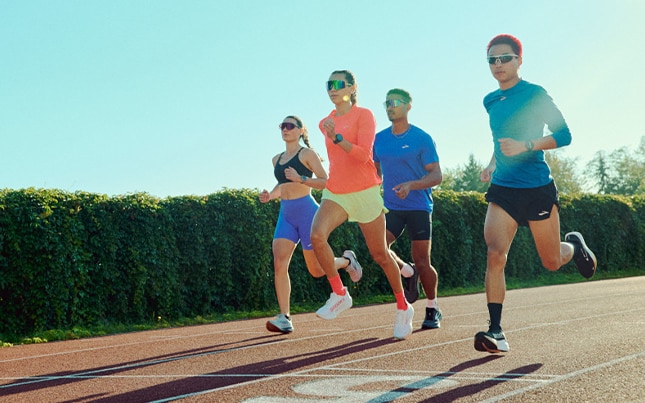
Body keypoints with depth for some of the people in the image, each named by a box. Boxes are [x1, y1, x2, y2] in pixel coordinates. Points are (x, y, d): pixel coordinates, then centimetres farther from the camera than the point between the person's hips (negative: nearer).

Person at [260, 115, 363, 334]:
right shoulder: (277, 159, 14)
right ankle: (284, 318, -13)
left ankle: (346, 260, 32)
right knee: (279, 264, -13)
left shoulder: (307, 154, -4)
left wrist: (300, 178, -23)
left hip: (306, 211, -5)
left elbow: (326, 182, -10)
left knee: (316, 270, 1)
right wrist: (270, 195, 6)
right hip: (285, 215, 6)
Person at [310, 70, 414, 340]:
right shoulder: (325, 123, 11)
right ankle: (339, 293, -11)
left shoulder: (364, 115, -7)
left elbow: (363, 154, -20)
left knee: (380, 254, 4)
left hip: (364, 192, -4)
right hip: (335, 193, 4)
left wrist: (336, 137, -30)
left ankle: (403, 307, 24)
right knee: (317, 235, -25)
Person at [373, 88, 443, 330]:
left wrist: (411, 185, -25)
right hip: (391, 207, 4)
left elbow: (436, 176, -9)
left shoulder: (422, 139, -6)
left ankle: (433, 309, 18)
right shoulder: (379, 139, 8)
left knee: (422, 262, -2)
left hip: (419, 207, -4)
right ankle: (407, 273, 12)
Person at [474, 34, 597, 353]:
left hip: (538, 189, -4)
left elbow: (564, 135, -12)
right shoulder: (490, 102, 11)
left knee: (552, 262, 9)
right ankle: (495, 332, -17)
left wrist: (524, 146, -24)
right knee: (495, 255, -17)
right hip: (502, 189, 4)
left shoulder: (534, 95, -7)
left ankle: (574, 245, 45)